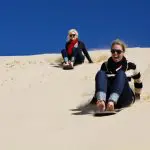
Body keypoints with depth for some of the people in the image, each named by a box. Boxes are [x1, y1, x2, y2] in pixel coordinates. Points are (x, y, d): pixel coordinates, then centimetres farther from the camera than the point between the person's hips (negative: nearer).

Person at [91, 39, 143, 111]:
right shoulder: (105, 65, 11)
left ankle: (111, 101, -52)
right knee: (100, 73, -22)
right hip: (107, 98, 2)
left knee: (121, 73, -26)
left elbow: (138, 82, 20)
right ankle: (101, 100, -52)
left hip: (124, 98, -1)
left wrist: (137, 95, 29)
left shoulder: (130, 66, 8)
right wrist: (95, 98, 14)